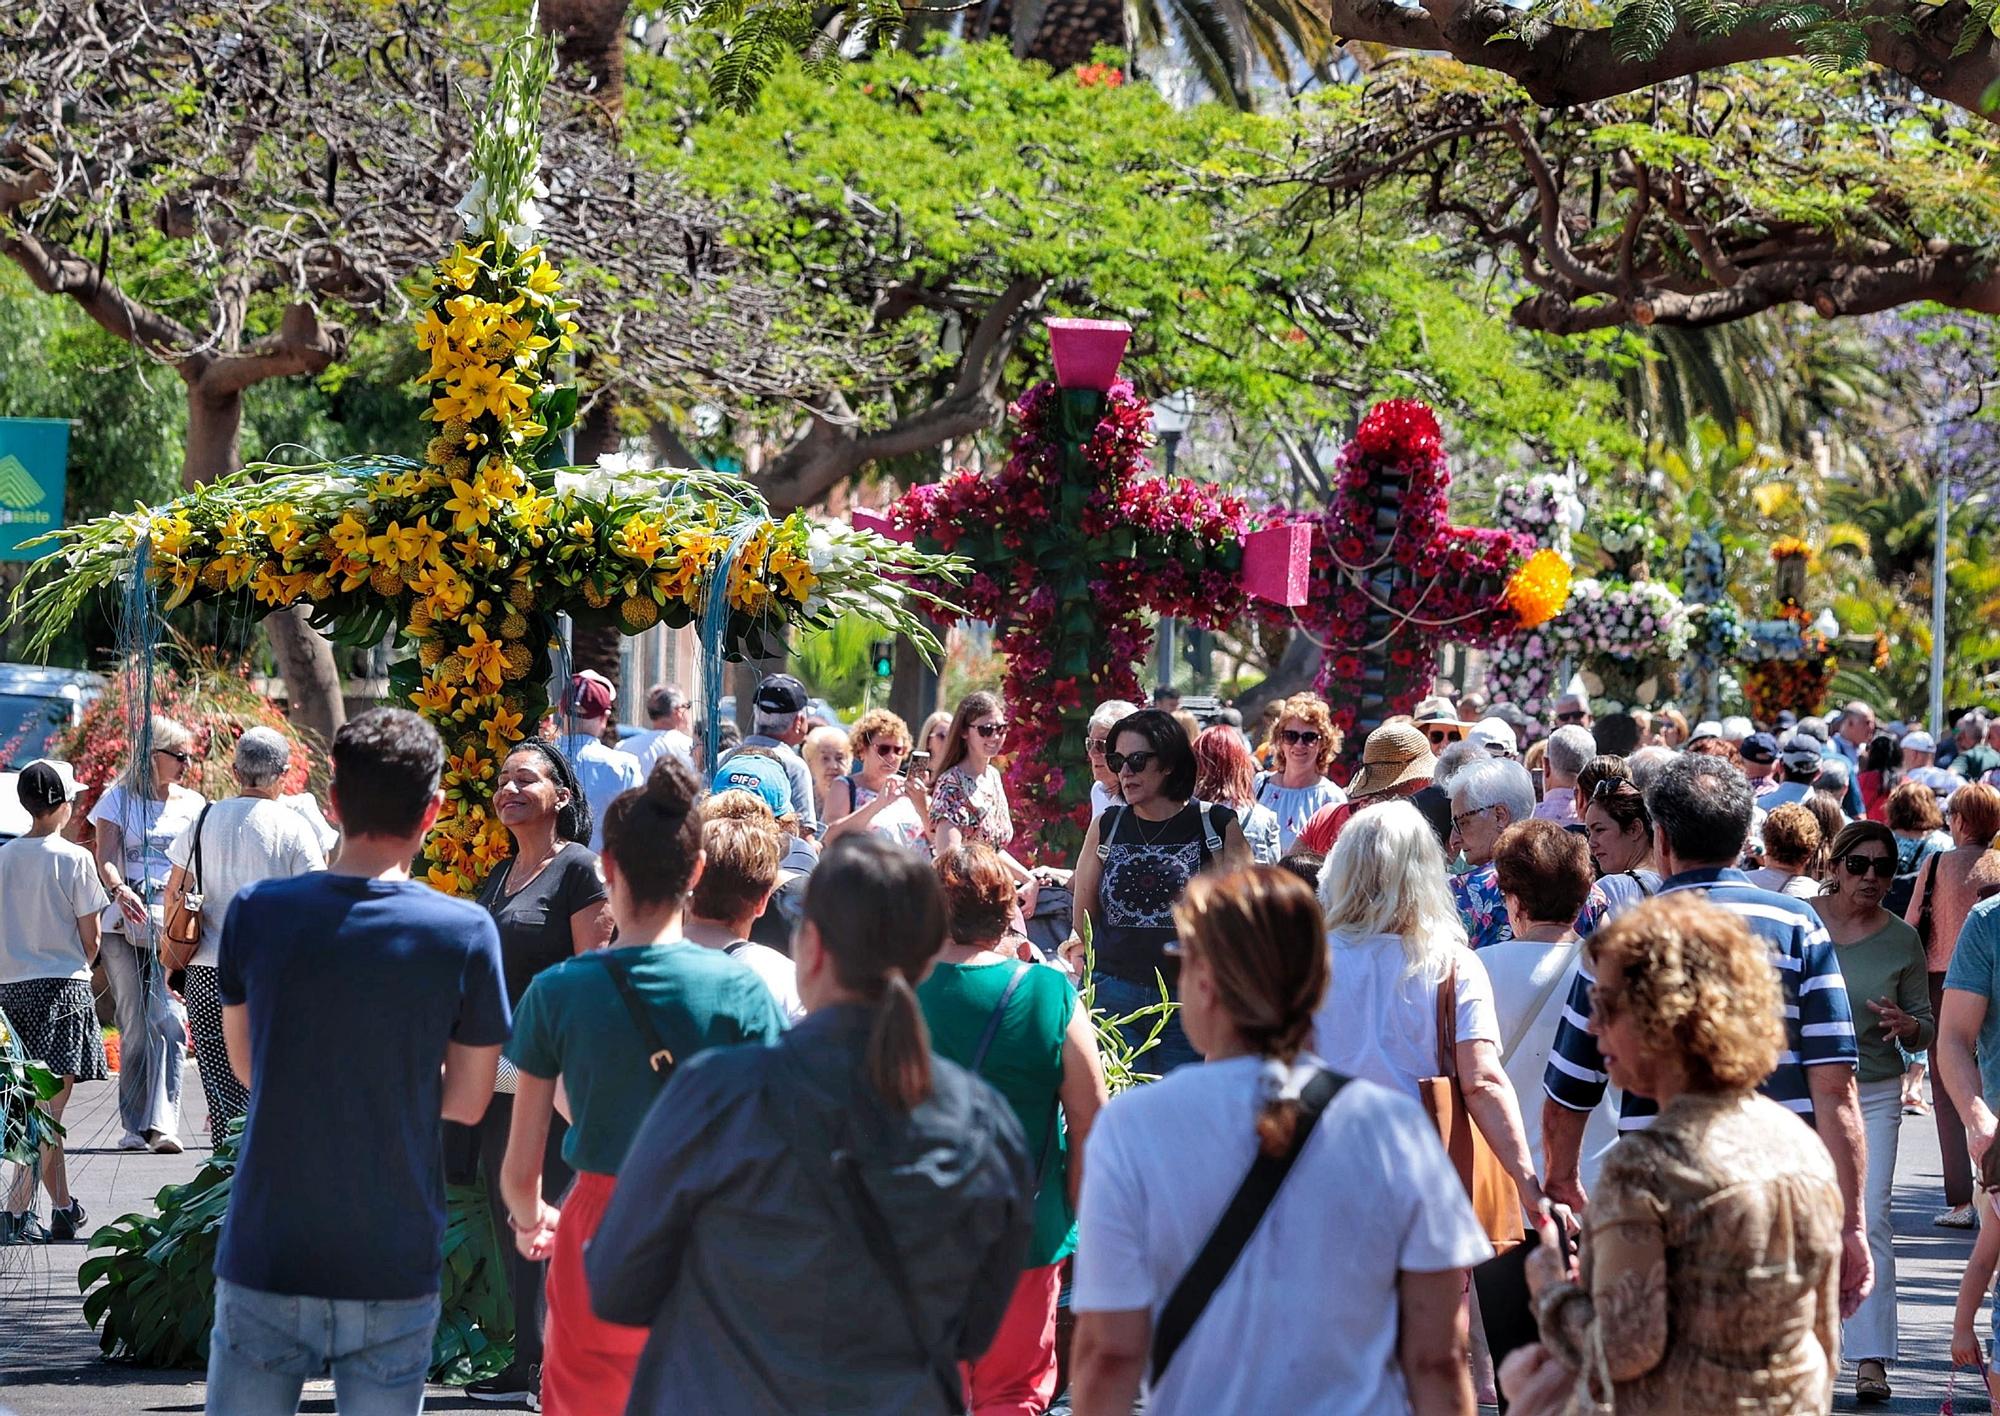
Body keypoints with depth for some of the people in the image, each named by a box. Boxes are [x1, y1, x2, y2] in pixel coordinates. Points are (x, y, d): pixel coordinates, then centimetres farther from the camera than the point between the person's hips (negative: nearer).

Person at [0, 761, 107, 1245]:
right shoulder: (73, 859, -8)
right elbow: (90, 938, -4)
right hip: (61, 987, -5)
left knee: (40, 1110, 14)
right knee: (50, 1109, -6)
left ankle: (64, 1209, 20)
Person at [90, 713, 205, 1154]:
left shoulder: (193, 803, 15)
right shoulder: (119, 799, 8)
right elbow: (105, 860, -2)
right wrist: (120, 891, -24)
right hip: (127, 921, -1)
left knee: (168, 1025, -13)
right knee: (135, 1029, 0)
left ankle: (163, 1124, -18)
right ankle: (134, 1127, 7)